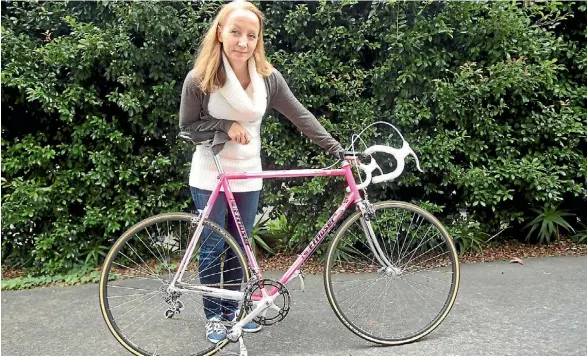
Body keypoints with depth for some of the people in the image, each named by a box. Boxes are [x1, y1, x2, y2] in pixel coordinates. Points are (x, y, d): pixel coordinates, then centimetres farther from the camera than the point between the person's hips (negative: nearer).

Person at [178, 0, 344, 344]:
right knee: (212, 247, 8)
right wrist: (226, 126, -20)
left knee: (240, 247, 14)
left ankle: (232, 309, 33)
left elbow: (301, 116, -6)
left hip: (248, 176, 3)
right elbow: (187, 126, -5)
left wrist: (338, 150, -11)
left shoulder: (268, 77, -7)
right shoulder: (199, 79, -14)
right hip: (210, 177, -3)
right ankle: (213, 315, 27)